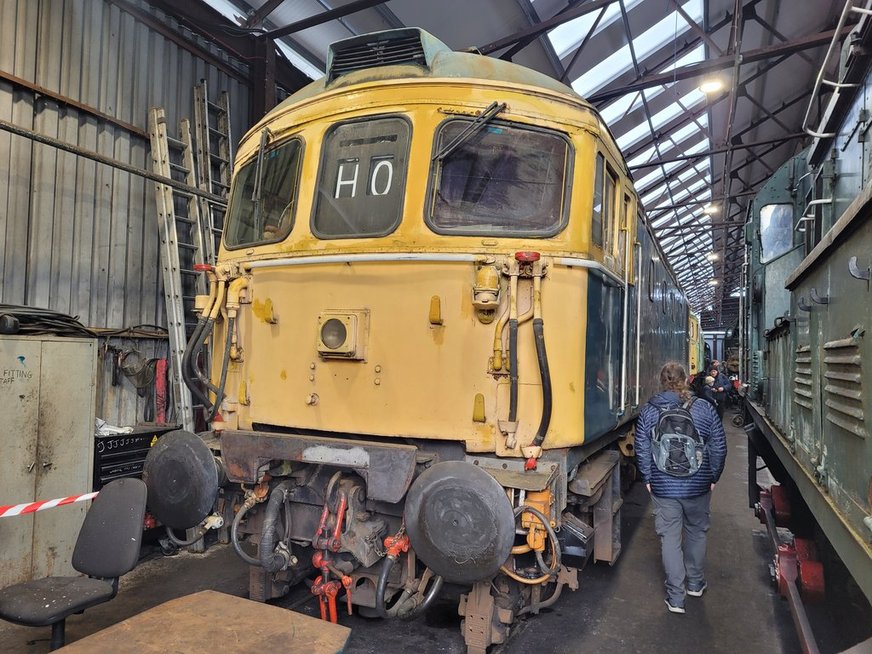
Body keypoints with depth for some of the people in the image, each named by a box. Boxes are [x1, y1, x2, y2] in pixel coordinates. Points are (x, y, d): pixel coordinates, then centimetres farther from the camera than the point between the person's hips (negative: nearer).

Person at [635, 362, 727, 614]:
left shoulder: (648, 412, -7)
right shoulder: (704, 409, -6)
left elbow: (642, 451, -4)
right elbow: (719, 447, -1)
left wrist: (648, 479, 8)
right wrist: (713, 477, 11)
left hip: (663, 487, -1)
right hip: (698, 486, 1)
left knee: (669, 538, 6)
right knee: (696, 532, 22)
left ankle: (675, 598, 10)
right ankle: (696, 583, 38)